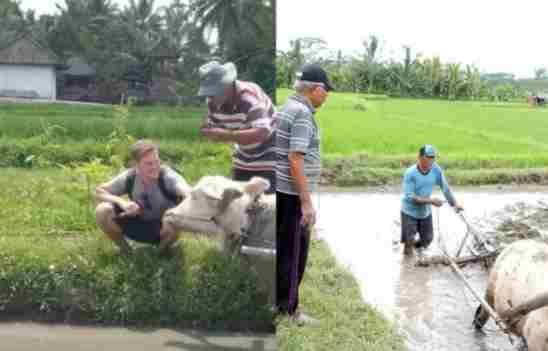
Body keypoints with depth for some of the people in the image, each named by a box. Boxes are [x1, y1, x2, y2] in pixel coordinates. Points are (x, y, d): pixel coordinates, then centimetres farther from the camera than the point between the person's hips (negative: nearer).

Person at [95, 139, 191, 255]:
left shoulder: (167, 176, -25)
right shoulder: (129, 177, -16)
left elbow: (189, 193, -42)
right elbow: (99, 192, -11)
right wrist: (122, 202, -30)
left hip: (163, 227, -2)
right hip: (139, 224, 2)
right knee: (102, 211, -21)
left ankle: (164, 249, -3)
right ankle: (124, 248, 6)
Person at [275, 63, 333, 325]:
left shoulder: (286, 108, 13)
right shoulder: (303, 113, -17)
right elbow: (295, 159, -24)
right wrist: (306, 202, -22)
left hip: (281, 191, 9)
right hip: (293, 194, -9)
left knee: (281, 248, 17)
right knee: (294, 251, 0)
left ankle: (277, 301, 27)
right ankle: (287, 309, 8)